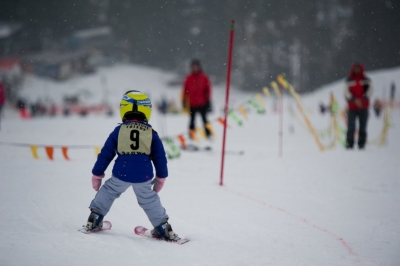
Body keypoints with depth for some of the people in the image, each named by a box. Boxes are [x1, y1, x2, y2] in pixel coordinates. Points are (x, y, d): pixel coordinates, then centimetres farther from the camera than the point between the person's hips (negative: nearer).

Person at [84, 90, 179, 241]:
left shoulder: (118, 131, 4)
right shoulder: (151, 134, 6)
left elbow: (105, 155, 8)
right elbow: (160, 158, 11)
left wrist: (97, 175, 19)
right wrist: (160, 178, 25)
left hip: (121, 174, -1)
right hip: (144, 176, 1)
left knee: (107, 193, 22)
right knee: (149, 200, 19)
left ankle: (94, 220, 24)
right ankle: (163, 228, 20)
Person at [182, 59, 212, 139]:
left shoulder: (204, 77, 1)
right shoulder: (189, 78, 6)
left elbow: (208, 89, 3)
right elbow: (185, 90, 10)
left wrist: (208, 100, 0)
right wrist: (184, 101, 7)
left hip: (202, 103, -2)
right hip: (192, 104, 2)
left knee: (204, 119, 1)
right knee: (192, 119, 5)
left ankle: (208, 135, 6)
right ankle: (191, 135, 10)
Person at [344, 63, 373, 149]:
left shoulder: (366, 80, 6)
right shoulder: (349, 80, 4)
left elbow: (369, 90, -5)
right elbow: (347, 92, -5)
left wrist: (363, 99, -20)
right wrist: (355, 100, -20)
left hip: (363, 107, 1)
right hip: (352, 107, -1)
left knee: (363, 127, -1)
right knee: (351, 127, -9)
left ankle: (361, 144, 5)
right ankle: (349, 144, -3)